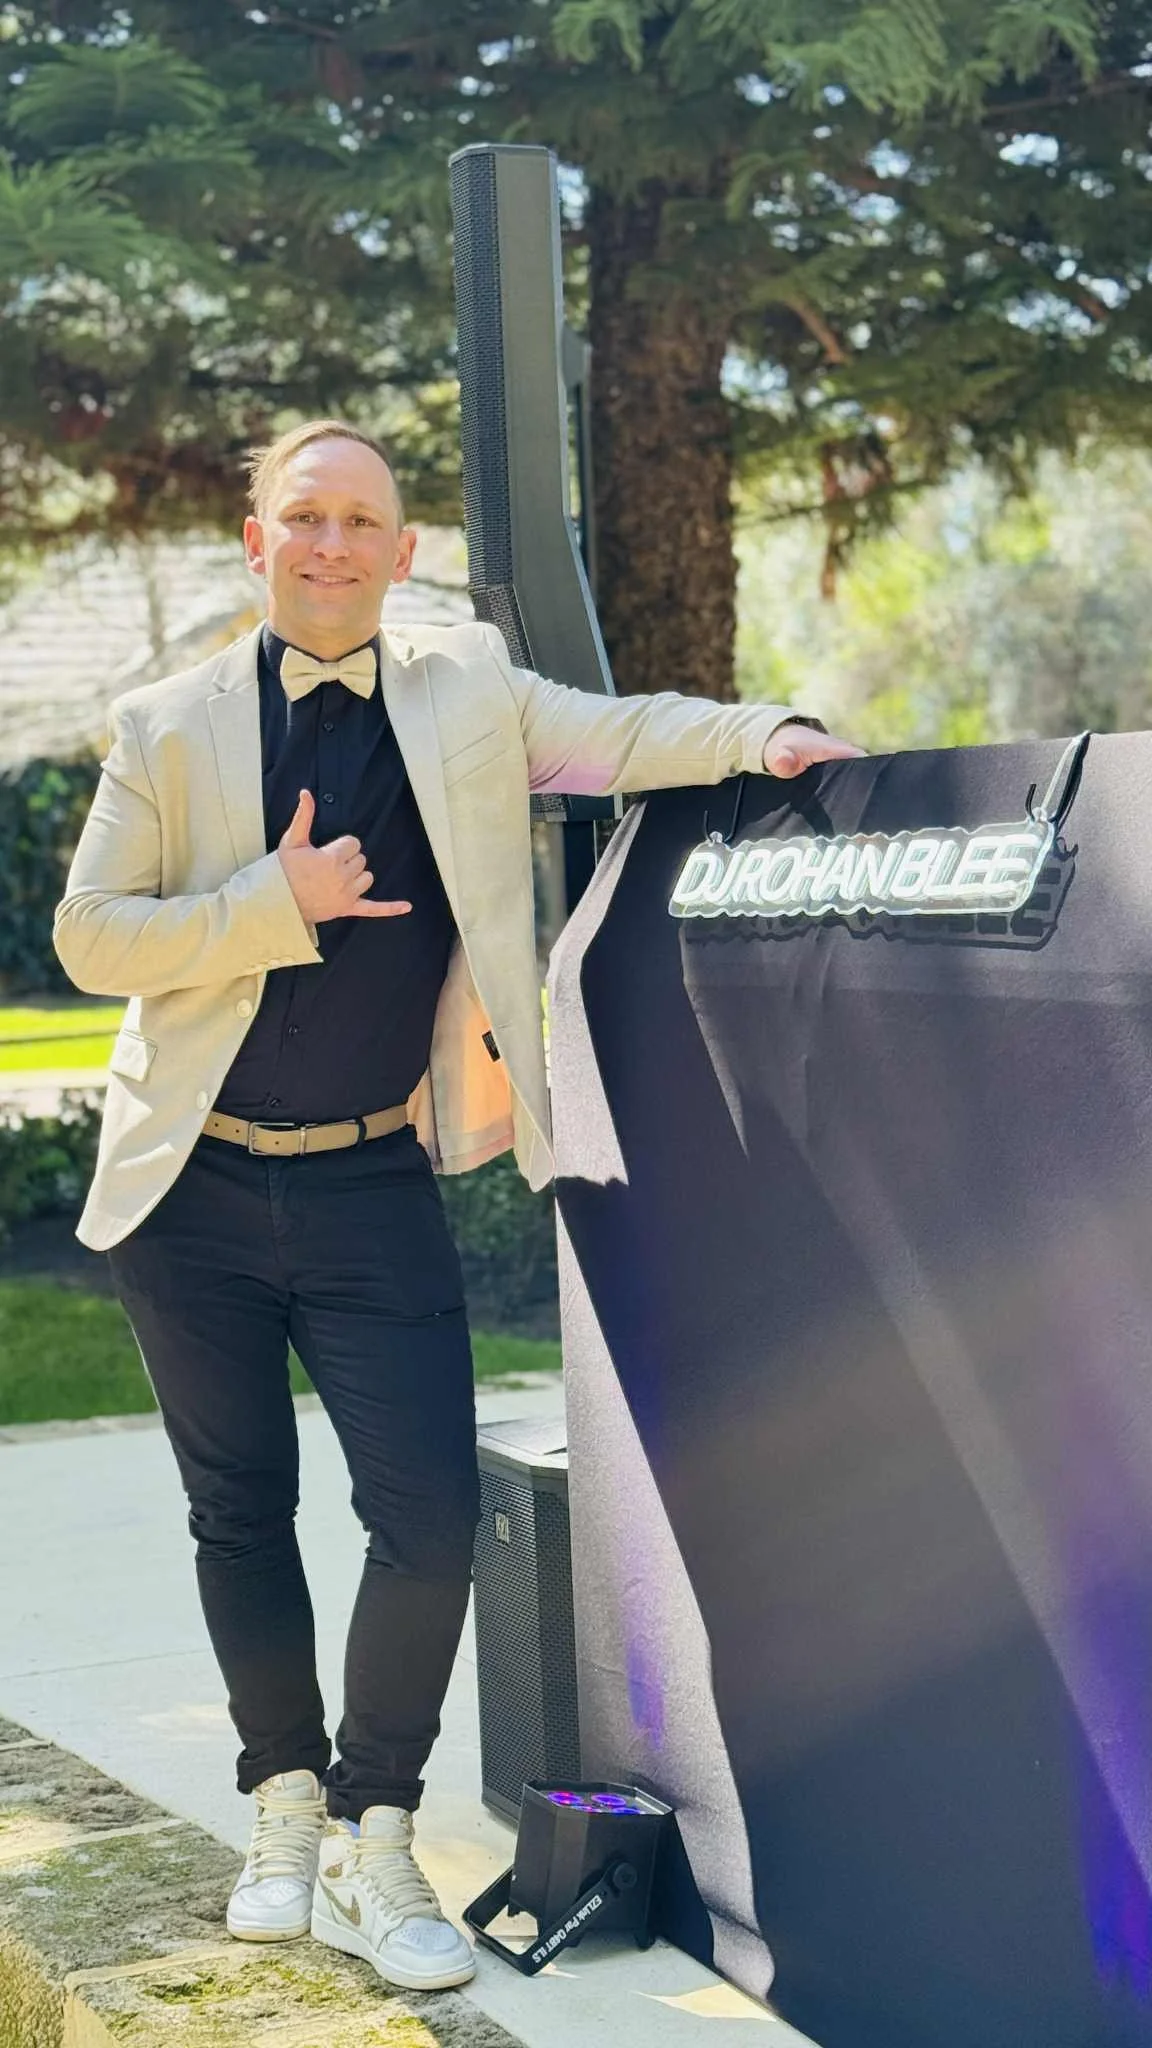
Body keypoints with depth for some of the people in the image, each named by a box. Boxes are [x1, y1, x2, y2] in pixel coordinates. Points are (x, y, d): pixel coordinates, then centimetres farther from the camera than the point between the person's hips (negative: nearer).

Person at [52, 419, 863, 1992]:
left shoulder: (466, 695, 4)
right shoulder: (167, 729, -1)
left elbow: (615, 737, 3)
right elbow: (89, 935, -4)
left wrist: (765, 738, -17)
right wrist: (277, 902, -17)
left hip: (374, 1187, 0)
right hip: (196, 1193, 0)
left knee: (432, 1521, -8)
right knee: (240, 1515, 11)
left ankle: (374, 1844, 9)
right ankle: (287, 1807, 30)